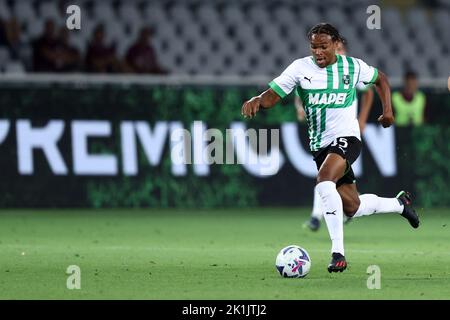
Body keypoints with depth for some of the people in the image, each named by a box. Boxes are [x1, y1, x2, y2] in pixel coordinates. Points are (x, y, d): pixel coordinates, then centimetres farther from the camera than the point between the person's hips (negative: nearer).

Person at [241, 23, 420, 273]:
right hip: (320, 146, 4)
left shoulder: (353, 66, -2)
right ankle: (399, 203, 39)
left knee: (324, 182, -33)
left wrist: (387, 109, 8)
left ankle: (338, 252, -30)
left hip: (346, 138, -4)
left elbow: (380, 79, 18)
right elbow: (273, 95, -10)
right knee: (352, 208, 7)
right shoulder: (300, 68, -2)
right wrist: (256, 101, -31)